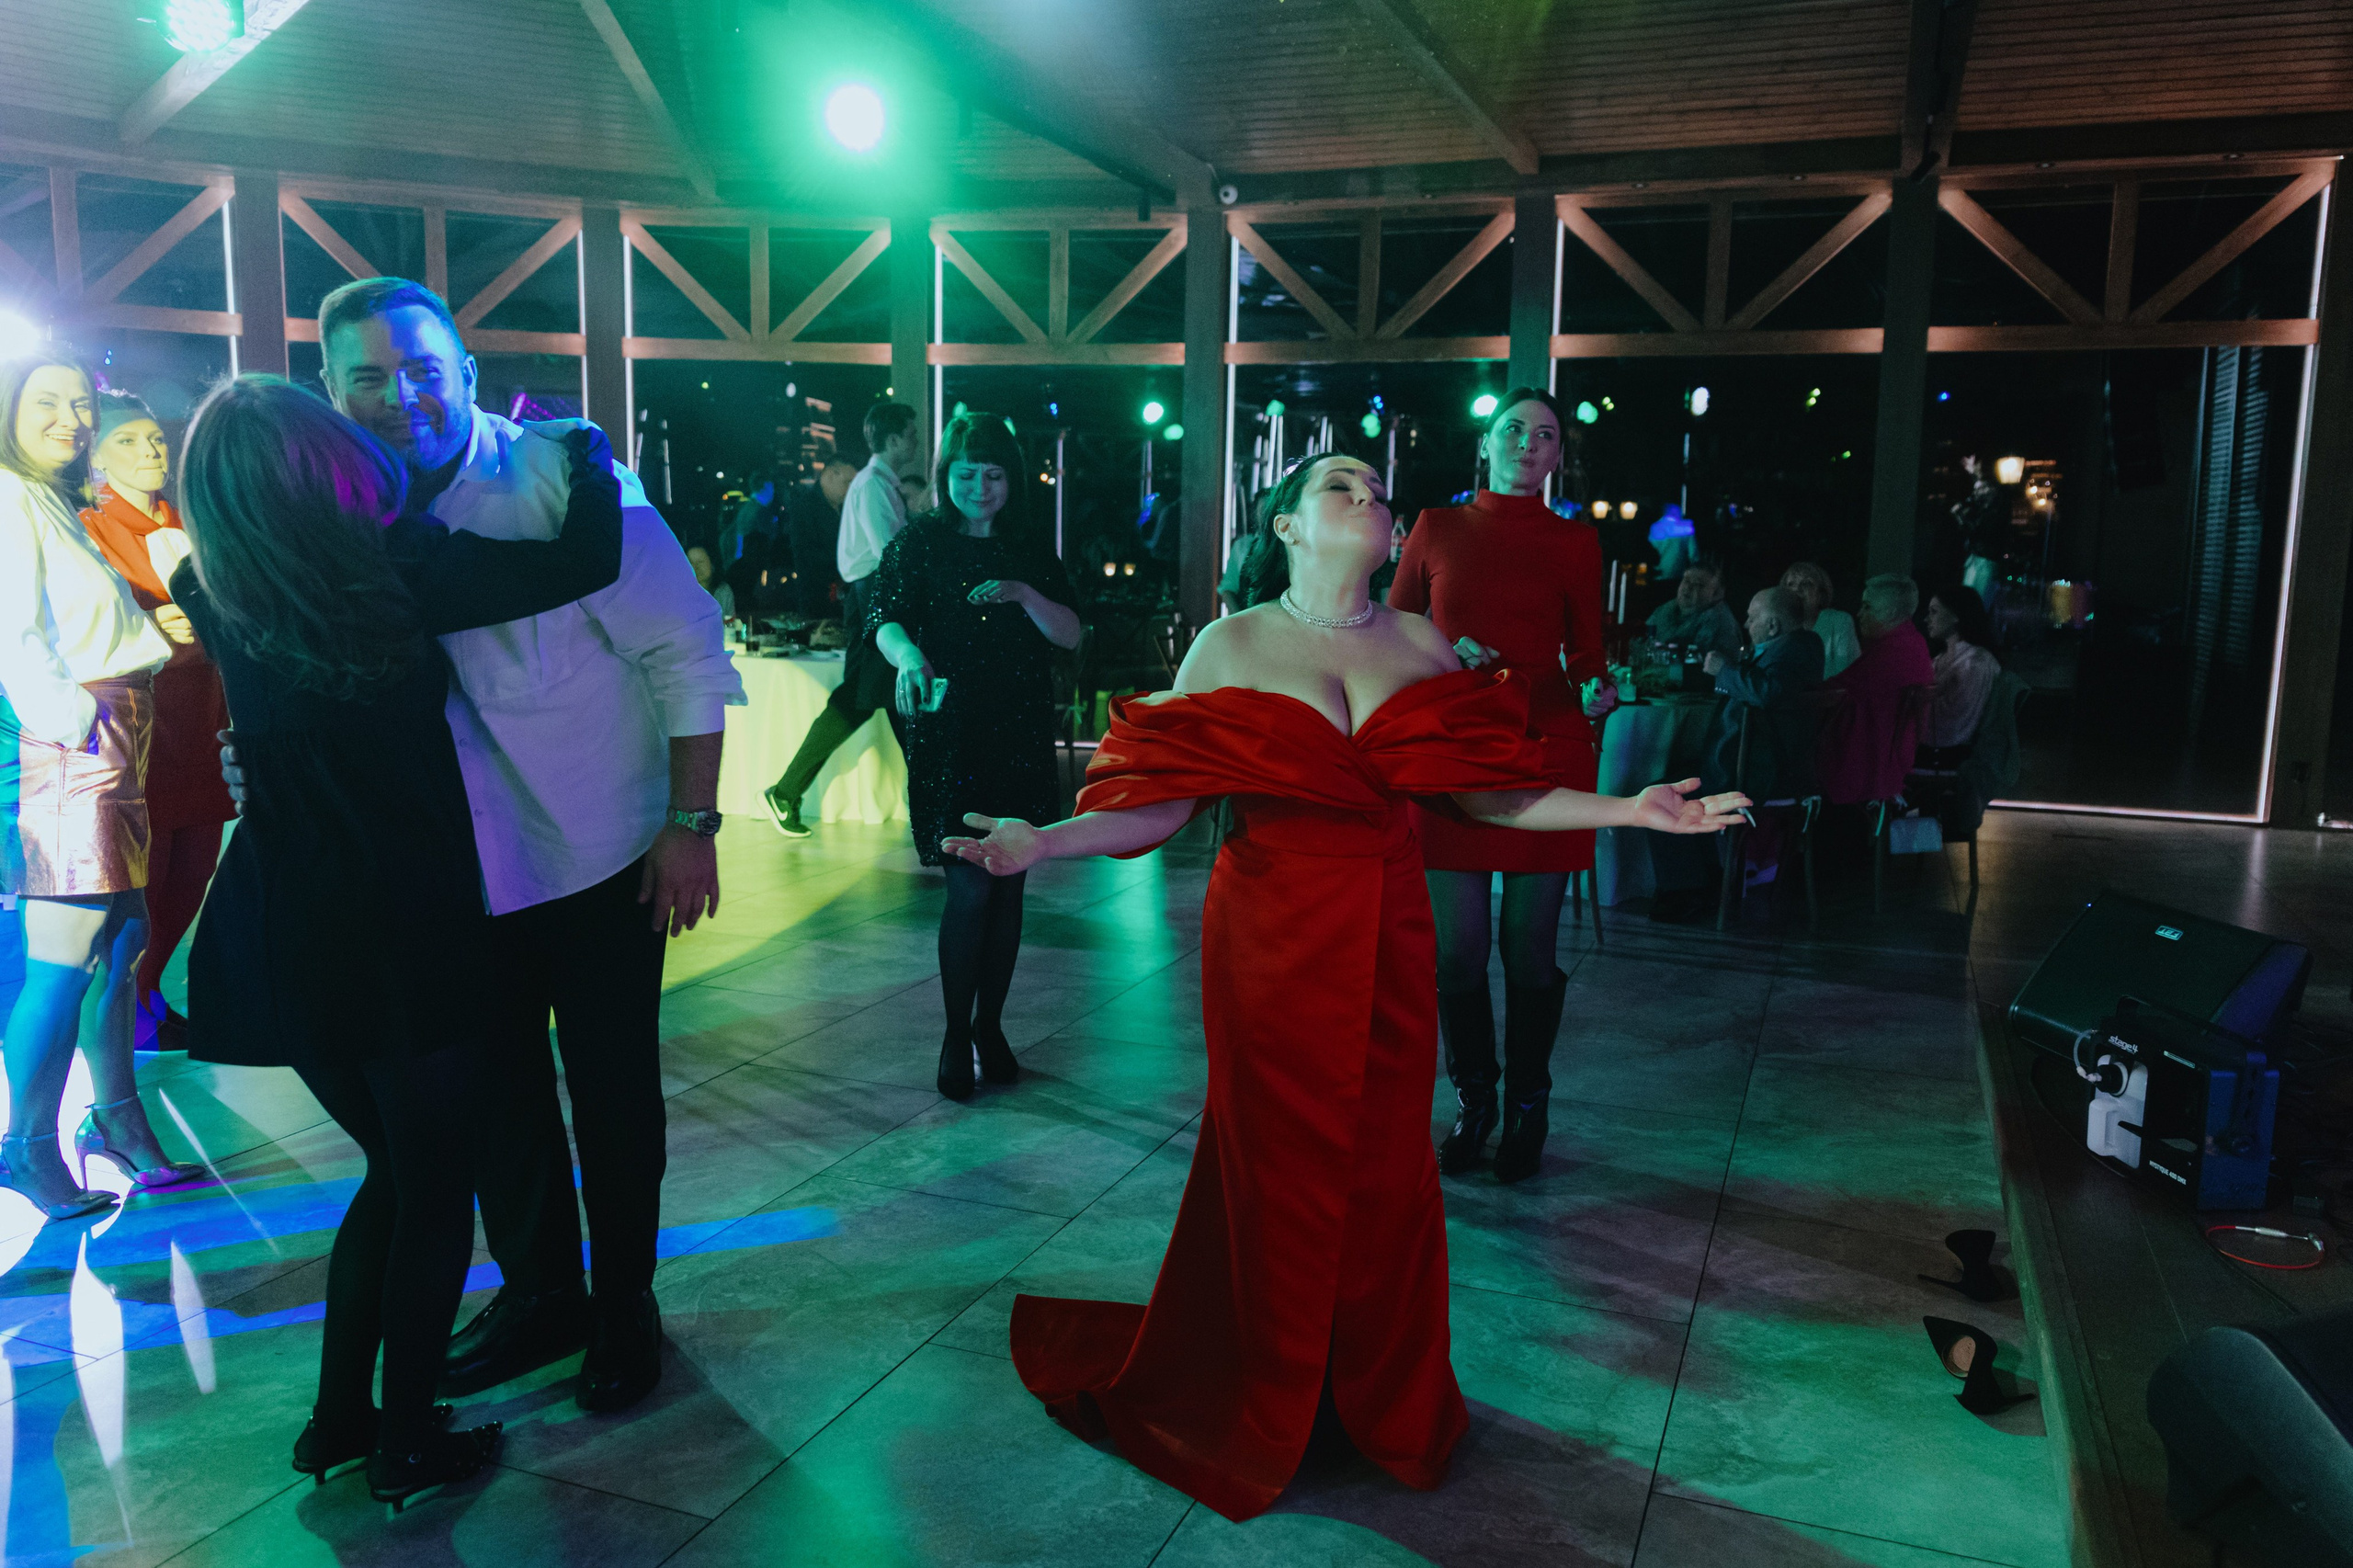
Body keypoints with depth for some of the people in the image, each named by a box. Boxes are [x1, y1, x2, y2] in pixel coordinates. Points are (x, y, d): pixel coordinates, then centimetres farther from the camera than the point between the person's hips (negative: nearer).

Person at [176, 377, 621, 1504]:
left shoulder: (213, 598, 1)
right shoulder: (397, 573, -16)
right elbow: (585, 560, -15)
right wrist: (582, 449, 2)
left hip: (281, 935, 6)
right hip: (404, 929, -5)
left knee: (394, 1166, 23)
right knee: (431, 1181, 12)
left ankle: (340, 1417, 29)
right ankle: (406, 1442, 22)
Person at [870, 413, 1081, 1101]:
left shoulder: (1032, 547, 7)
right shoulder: (920, 542, 1)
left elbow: (1069, 635, 3)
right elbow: (886, 619, -9)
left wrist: (1024, 595, -16)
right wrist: (909, 656, -31)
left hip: (1022, 737, 3)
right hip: (949, 737, -3)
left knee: (1008, 885, 8)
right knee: (971, 887, -8)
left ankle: (990, 1025, 23)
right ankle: (956, 1035, 8)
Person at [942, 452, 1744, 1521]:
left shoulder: (1421, 645, 7)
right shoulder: (1230, 646, -2)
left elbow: (1484, 792, 5)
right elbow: (1161, 808, -6)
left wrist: (1627, 811, -1)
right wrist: (1039, 845, -19)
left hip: (1388, 939, 3)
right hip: (1271, 939, -2)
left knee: (1387, 1168, 10)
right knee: (1278, 1167, 6)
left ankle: (1388, 1398, 32)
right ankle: (1260, 1404, 29)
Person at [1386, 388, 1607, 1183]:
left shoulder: (1574, 541, 8)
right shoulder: (1437, 528, 9)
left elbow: (1585, 652, 9)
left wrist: (1596, 686, -12)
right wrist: (1445, 654, -8)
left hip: (1543, 751, -1)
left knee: (1529, 947, 3)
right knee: (1456, 947, 2)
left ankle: (1527, 1110, 20)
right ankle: (1472, 1103, 21)